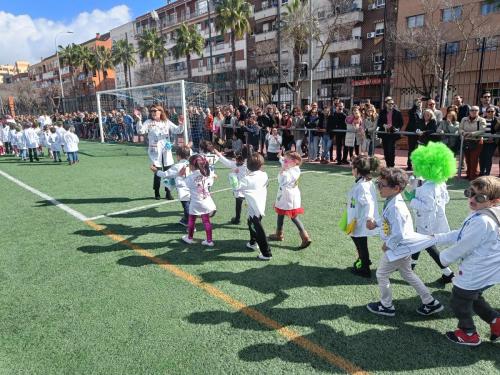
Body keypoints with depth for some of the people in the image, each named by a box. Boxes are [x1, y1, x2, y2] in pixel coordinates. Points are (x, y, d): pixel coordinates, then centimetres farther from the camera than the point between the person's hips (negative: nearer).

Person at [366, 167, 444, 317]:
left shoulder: (395, 207, -32)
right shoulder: (392, 202, -2)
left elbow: (398, 235, -34)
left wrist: (387, 245, -19)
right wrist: (376, 224, 7)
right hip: (404, 247, 9)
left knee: (381, 274, 11)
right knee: (407, 274, 26)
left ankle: (386, 306, 31)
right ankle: (431, 303, 37)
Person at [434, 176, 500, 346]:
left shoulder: (483, 222, -33)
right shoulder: (482, 214, 1)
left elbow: (463, 246, -26)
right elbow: (461, 234, 10)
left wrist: (444, 257, -9)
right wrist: (436, 239, 6)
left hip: (475, 274, -9)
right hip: (486, 272, 9)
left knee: (459, 302, 14)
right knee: (474, 298, 31)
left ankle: (469, 334, 34)